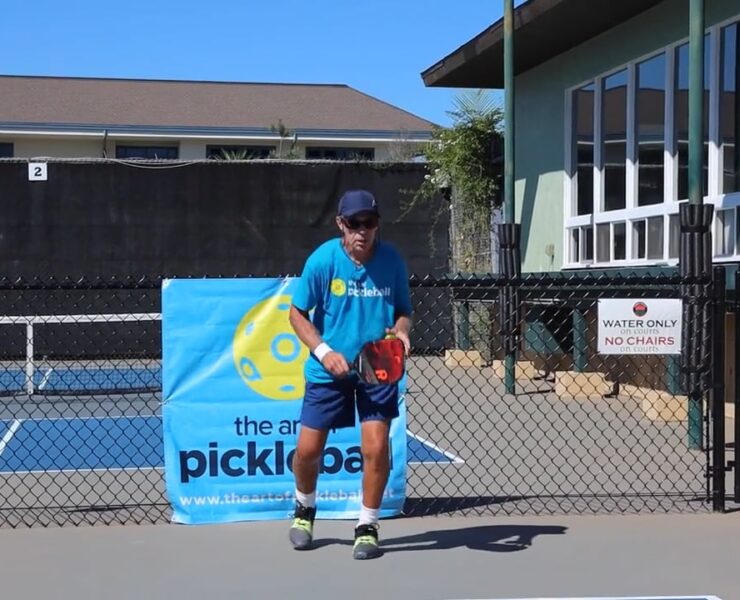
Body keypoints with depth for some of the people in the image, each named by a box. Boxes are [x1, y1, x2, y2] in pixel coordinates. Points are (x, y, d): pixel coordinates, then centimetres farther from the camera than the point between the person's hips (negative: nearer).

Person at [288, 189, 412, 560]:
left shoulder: (391, 261, -7)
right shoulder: (322, 260, -11)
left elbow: (403, 310, 6)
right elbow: (298, 313, -3)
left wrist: (401, 331, -16)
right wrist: (324, 351, -15)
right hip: (328, 369, 0)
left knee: (376, 447, -9)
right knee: (308, 450, 5)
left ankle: (367, 527, 11)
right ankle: (305, 509, 37)